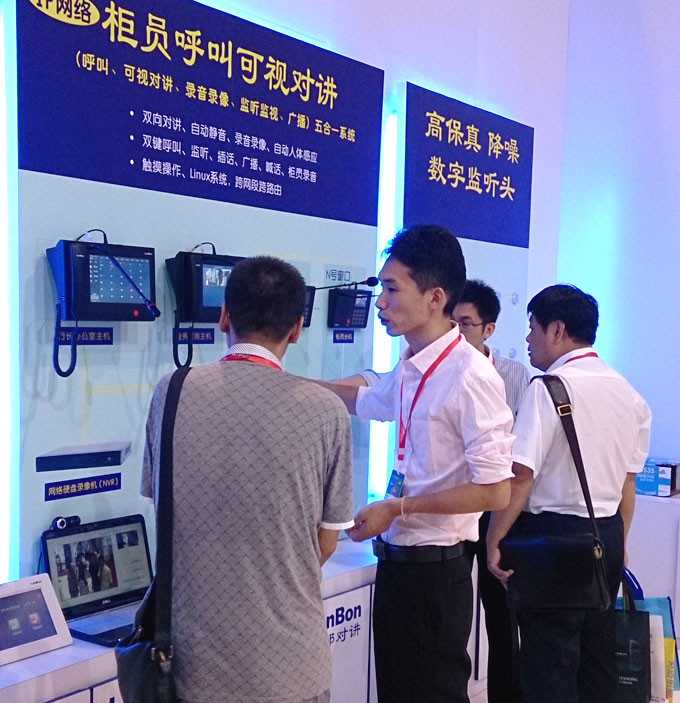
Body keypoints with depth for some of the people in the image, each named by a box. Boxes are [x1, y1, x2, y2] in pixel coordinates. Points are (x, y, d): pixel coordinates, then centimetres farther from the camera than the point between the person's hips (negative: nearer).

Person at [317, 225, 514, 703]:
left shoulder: (469, 376, -21)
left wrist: (398, 508, -17)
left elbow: (495, 492, -21)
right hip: (396, 558, 8)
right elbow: (366, 400, 27)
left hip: (434, 569, -8)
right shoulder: (409, 370, 4)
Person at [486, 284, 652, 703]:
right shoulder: (628, 392, 8)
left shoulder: (551, 387, -15)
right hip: (608, 535, 7)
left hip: (553, 532, -7)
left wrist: (494, 540, -13)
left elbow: (521, 475, -20)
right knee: (597, 653, 18)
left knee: (549, 664, 2)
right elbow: (628, 481, 13)